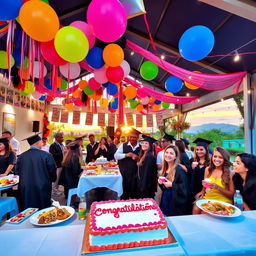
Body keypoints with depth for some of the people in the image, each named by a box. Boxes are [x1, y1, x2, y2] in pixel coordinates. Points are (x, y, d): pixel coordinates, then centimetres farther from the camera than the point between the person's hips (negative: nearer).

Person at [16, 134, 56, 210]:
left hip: (25, 190, 4)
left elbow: (17, 172, 7)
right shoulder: (46, 155, -15)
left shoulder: (21, 156, -4)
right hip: (42, 189, -4)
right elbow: (52, 172, -9)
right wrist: (51, 180, 12)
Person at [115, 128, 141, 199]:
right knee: (124, 192, 13)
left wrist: (138, 158, -16)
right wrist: (126, 155, -19)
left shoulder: (141, 147, 0)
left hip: (136, 173, 1)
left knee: (134, 192, 15)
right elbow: (116, 156, -4)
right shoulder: (123, 145, -1)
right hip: (124, 173, 0)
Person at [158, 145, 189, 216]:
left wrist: (172, 185, -24)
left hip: (176, 203, -6)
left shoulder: (179, 169, -16)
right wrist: (160, 183, -3)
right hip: (165, 200, 6)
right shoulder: (165, 169, 5)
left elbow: (184, 187, -17)